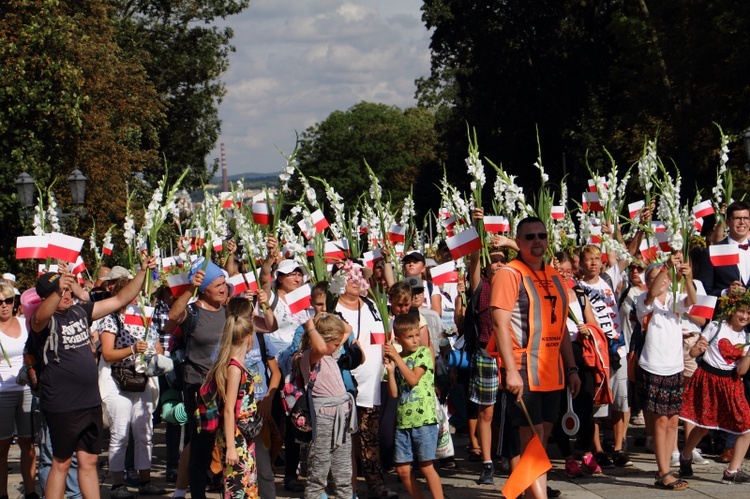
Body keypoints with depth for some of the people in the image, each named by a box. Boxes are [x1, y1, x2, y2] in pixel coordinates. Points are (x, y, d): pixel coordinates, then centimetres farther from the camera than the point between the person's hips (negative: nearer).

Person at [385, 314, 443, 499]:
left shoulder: (424, 353, 0)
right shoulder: (396, 359, 11)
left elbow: (413, 379, -13)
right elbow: (394, 393, 5)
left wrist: (396, 357, -10)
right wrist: (390, 370, -7)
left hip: (424, 419, -5)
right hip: (403, 421, 5)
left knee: (426, 466, -7)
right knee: (402, 469, 5)